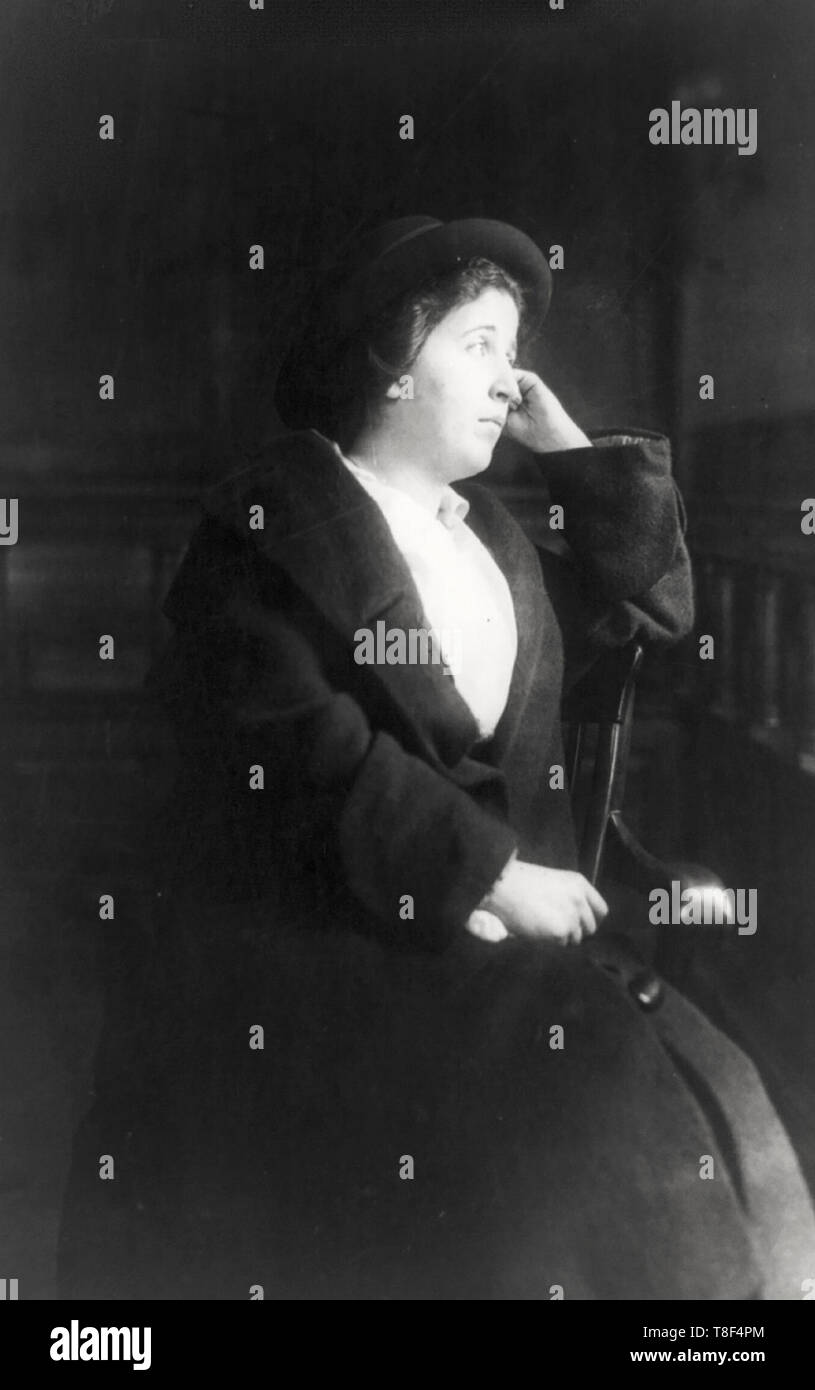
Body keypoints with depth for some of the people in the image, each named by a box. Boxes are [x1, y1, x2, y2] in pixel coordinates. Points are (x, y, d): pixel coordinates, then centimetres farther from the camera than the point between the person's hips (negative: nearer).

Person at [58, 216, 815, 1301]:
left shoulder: (485, 522, 17)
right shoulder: (271, 517, -5)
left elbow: (650, 607, 21)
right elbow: (306, 747, -16)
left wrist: (572, 447, 13)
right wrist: (490, 871, -16)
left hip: (499, 923, 7)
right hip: (325, 951, -6)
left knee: (690, 1121, -11)